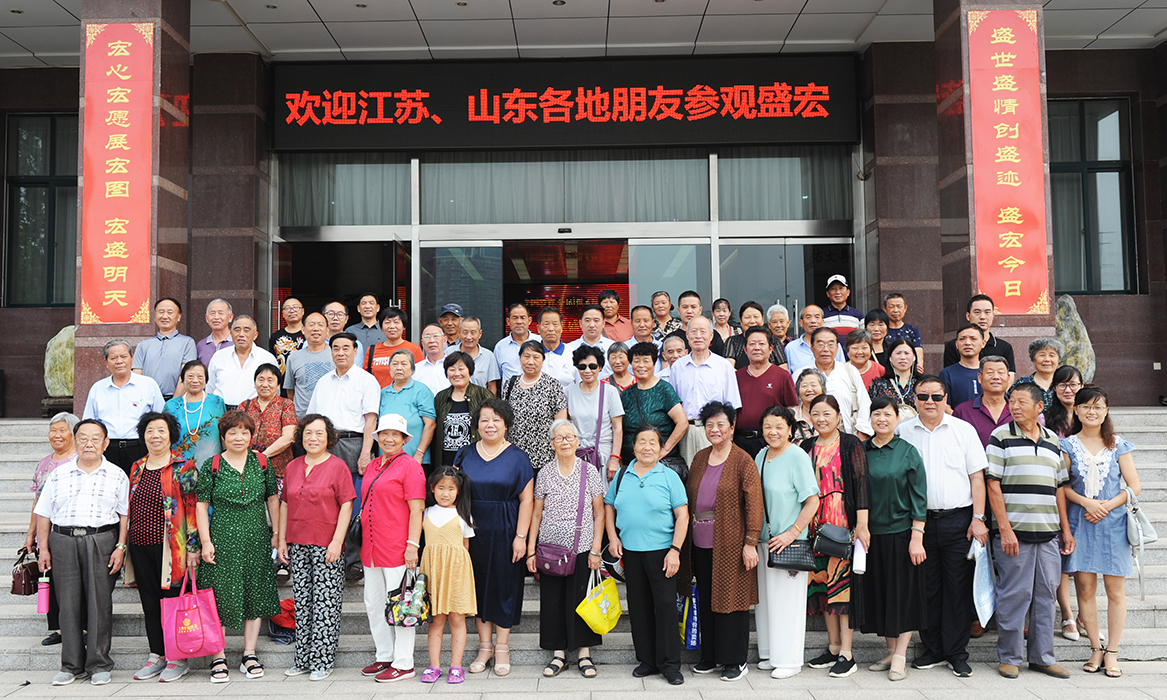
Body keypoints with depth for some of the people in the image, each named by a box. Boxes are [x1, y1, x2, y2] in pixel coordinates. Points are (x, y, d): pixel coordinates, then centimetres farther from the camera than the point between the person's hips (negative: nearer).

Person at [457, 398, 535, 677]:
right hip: (473, 531, 3)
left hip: (505, 533, -3)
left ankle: (502, 647, 16)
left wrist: (521, 536, -11)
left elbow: (526, 499, -5)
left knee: (504, 584, 3)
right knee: (479, 585, 8)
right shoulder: (466, 455, 6)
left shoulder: (518, 457, -2)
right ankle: (485, 646, 20)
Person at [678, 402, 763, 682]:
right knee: (706, 599, 12)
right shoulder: (699, 459, 11)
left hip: (730, 542, -6)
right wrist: (686, 539, 10)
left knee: (730, 596, 1)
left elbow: (754, 503, -10)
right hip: (701, 542, 6)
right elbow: (689, 498, 15)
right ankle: (710, 655, 25)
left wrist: (750, 543, -15)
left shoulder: (743, 461, -6)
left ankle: (735, 660, 14)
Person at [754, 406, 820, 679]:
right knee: (765, 598, 12)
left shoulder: (797, 457, -11)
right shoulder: (760, 456, 10)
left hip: (789, 543, -7)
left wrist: (792, 533, -17)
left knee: (787, 599, 0)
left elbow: (813, 500, -14)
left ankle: (789, 660, 12)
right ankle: (770, 654, 25)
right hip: (763, 540, 7)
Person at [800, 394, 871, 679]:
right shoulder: (807, 447, 12)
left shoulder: (850, 445, -2)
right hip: (816, 526, 5)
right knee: (821, 582, 7)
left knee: (842, 583, -5)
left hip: (843, 525, -5)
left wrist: (861, 524, -14)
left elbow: (861, 484, -7)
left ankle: (846, 653, 0)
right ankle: (833, 646, 18)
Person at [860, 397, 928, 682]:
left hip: (901, 533, -3)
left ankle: (900, 657, 8)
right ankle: (891, 651, 20)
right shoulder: (861, 451, 5)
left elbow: (919, 498, -5)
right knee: (878, 592, 8)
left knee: (903, 592, 1)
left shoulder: (908, 452, -3)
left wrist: (916, 537, -11)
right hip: (871, 534, 4)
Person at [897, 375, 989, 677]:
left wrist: (978, 518, -4)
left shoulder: (964, 430, 5)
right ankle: (931, 648, 19)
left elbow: (977, 476, 4)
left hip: (958, 519, -1)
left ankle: (957, 654, 11)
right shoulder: (903, 431, 6)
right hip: (919, 520, 1)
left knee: (958, 587, 1)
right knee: (926, 587, 6)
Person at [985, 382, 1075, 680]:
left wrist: (1066, 529, 11)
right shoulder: (1001, 437, -2)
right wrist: (1004, 529, -13)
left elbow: (1059, 487, 16)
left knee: (1046, 595, 9)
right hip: (1013, 532, -5)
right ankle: (1009, 657, 11)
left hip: (1048, 533, 5)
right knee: (1013, 594, -1)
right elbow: (993, 485, -7)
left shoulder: (1053, 441, 14)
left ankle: (1042, 657, 19)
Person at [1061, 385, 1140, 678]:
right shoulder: (1068, 445, 5)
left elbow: (1134, 486, 3)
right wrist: (1086, 502, -15)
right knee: (1085, 587, 1)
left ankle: (1112, 653, 9)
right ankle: (1096, 648, 12)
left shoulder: (1118, 446, 6)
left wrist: (1108, 506, -10)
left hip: (1113, 523, 0)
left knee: (1115, 590, 0)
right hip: (1080, 523, 0)